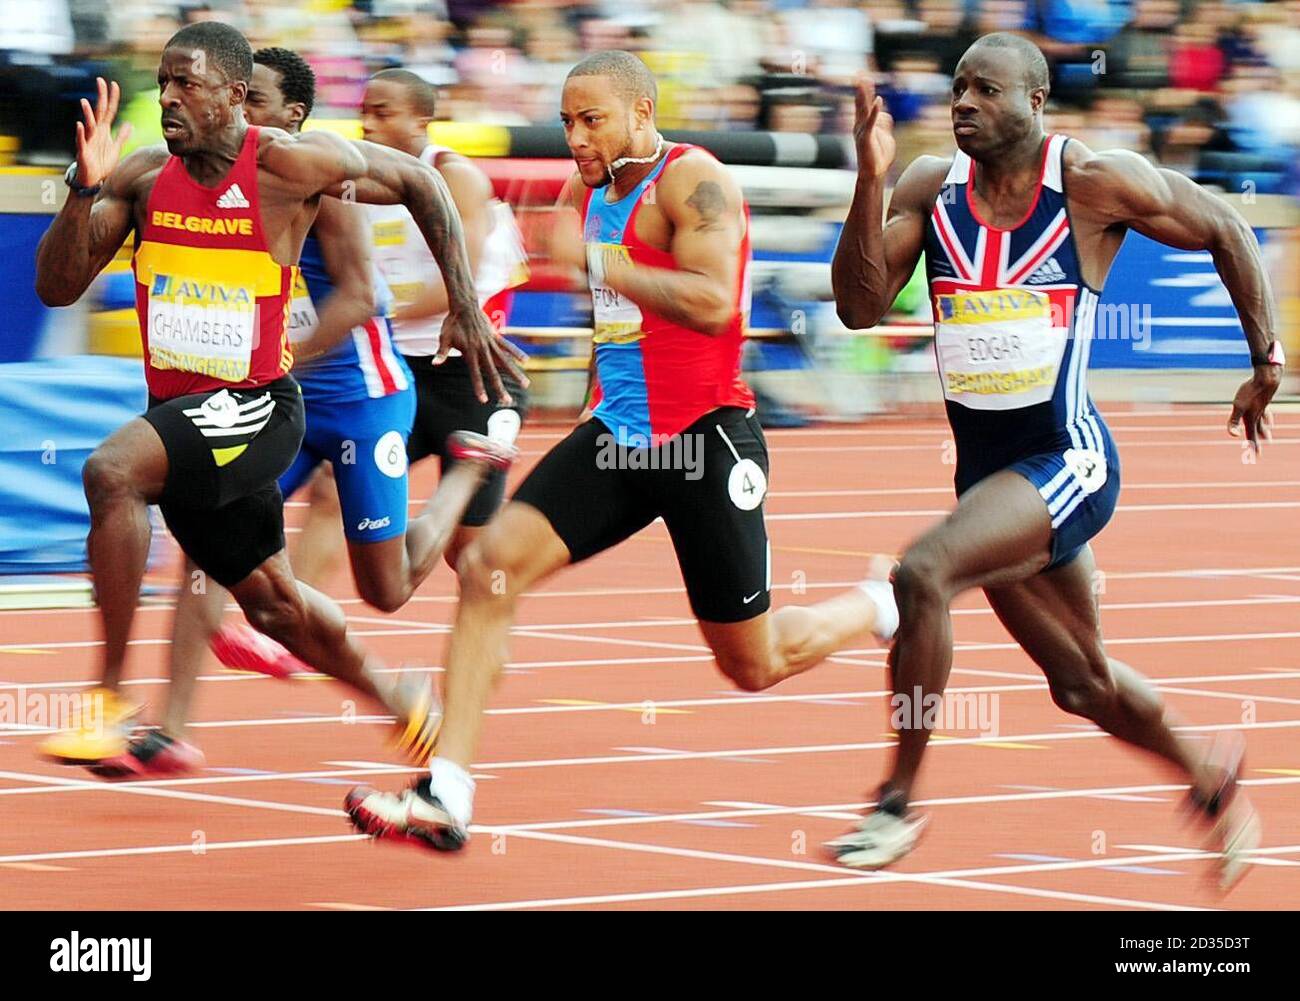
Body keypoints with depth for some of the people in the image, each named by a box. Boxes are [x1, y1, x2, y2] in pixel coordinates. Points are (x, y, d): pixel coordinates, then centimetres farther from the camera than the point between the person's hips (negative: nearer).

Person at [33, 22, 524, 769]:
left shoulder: (290, 163, -12)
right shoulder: (144, 177, 1)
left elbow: (419, 182, 1)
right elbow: (56, 288, -2)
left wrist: (466, 311, 1)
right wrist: (86, 189, -18)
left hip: (255, 407, -6)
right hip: (179, 410, 6)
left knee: (112, 472, -32)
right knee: (270, 601, 20)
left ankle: (113, 701, -28)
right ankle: (398, 699, 46)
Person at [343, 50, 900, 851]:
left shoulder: (693, 182, -15)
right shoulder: (589, 191, 10)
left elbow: (713, 304, -29)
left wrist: (600, 266, -30)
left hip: (706, 440, -7)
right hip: (619, 433, 7)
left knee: (754, 665, 4)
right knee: (490, 566, -13)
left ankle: (885, 606, 36)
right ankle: (446, 795, -16)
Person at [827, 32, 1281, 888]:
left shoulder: (1097, 184, -12)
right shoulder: (931, 190, 0)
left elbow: (1226, 231, 1)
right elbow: (860, 306, -8)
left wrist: (1268, 361, 2)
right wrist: (870, 181, -19)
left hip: (1068, 459, -6)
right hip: (985, 463, 6)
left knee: (922, 574, -29)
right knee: (1081, 682, 19)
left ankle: (898, 803, -17)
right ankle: (1211, 775, 47)